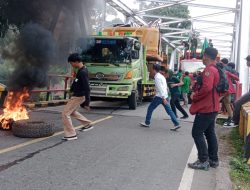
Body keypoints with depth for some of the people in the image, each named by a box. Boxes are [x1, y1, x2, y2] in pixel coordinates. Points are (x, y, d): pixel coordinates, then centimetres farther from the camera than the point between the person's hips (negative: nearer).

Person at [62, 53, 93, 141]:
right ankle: (87, 124, 35)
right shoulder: (81, 70, 3)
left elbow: (87, 88, -27)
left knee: (65, 113, -4)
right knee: (71, 111, 27)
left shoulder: (83, 73, -26)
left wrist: (87, 102, -27)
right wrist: (72, 89, 30)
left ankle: (71, 134, 3)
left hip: (78, 97, -10)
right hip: (76, 95, 10)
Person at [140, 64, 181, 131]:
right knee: (169, 110, 4)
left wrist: (163, 98, -25)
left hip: (160, 96, -8)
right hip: (165, 96, 8)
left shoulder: (157, 77, -12)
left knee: (150, 108, 7)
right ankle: (176, 124, -3)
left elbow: (160, 88, -20)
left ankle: (147, 123, 15)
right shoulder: (162, 76, 16)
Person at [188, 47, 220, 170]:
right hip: (212, 107, 10)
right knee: (209, 133, 15)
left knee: (197, 133, -5)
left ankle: (203, 161, -3)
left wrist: (194, 96, -16)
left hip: (205, 108, -10)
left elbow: (206, 87, -30)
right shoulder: (215, 70, 14)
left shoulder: (208, 70, -18)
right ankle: (213, 160, 21)